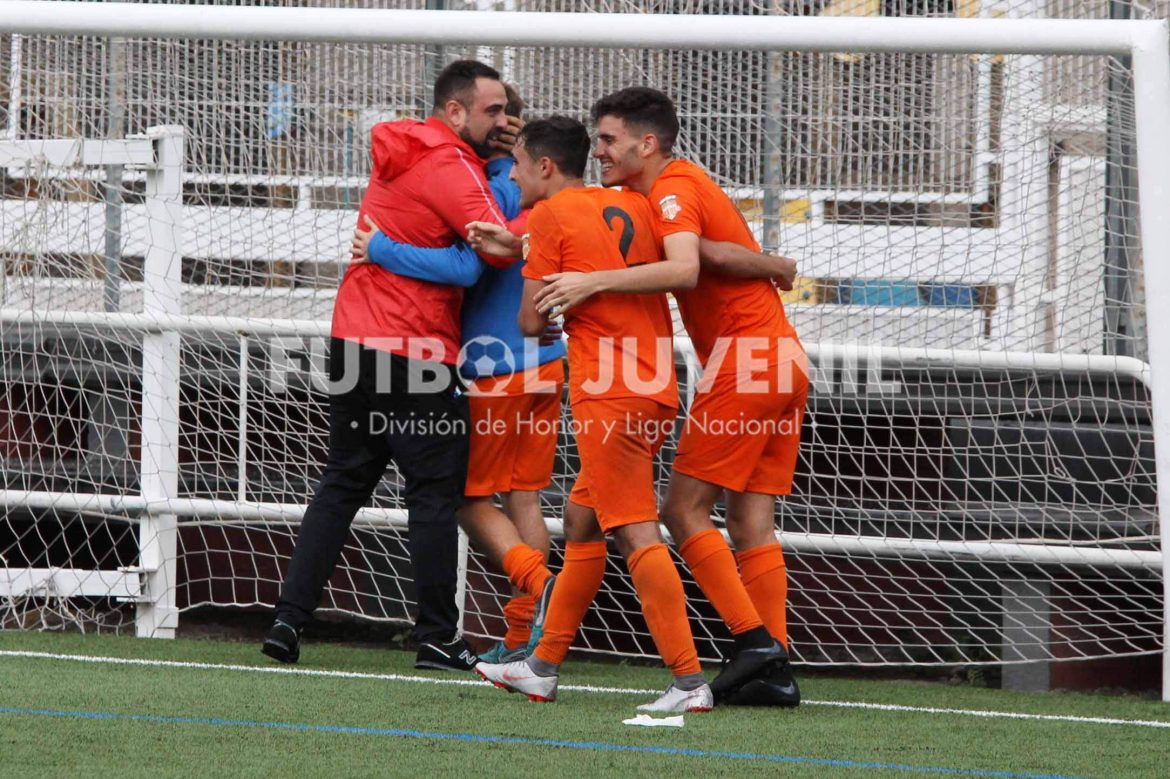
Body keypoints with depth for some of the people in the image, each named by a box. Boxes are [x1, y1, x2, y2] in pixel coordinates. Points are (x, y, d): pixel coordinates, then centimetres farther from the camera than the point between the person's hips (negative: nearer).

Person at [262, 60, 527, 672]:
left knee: (343, 484, 14)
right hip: (415, 353, -8)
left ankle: (289, 618, 7)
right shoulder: (448, 169, -14)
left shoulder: (402, 155, 13)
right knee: (435, 491, 1)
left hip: (354, 342, 8)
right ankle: (436, 638, 2)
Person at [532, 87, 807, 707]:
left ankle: (754, 639, -11)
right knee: (752, 521, 6)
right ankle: (775, 671, 2)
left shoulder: (672, 190, -10)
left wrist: (595, 281, -29)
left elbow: (685, 267, -26)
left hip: (744, 360, -9)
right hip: (784, 360, 9)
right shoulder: (683, 185, 19)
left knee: (685, 509, -5)